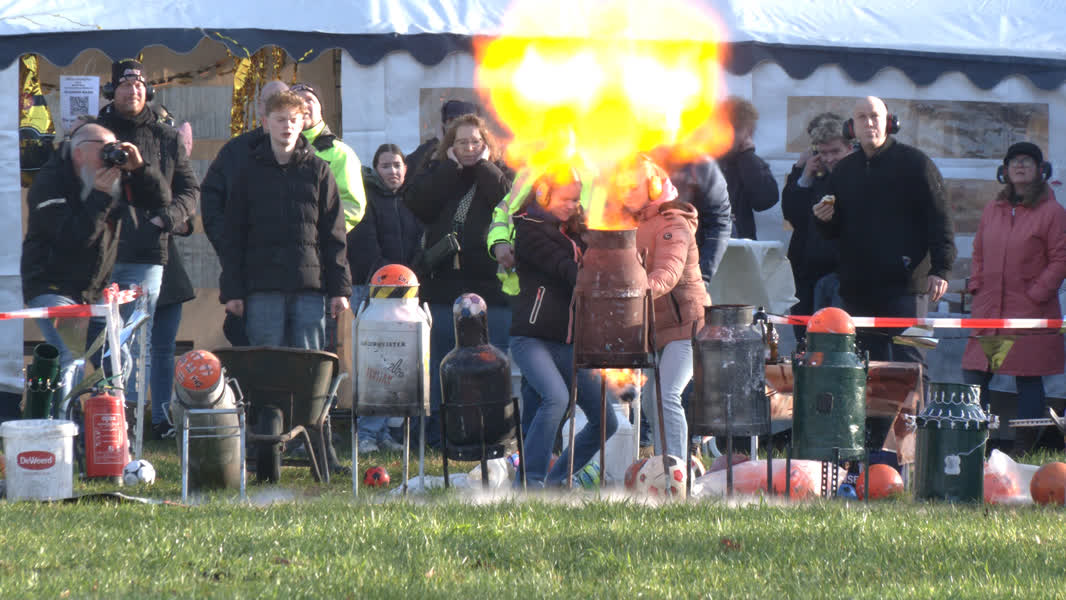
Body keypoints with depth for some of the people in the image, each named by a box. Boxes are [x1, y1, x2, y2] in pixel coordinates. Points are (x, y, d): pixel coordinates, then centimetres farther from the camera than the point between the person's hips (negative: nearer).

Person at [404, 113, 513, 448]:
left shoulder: (498, 175, 9)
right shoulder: (438, 174, 14)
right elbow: (416, 203, -6)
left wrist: (482, 165, -4)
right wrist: (453, 166, -4)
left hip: (489, 289, -2)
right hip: (442, 289, 2)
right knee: (440, 370, 5)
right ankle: (437, 437, 10)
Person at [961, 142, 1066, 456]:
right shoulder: (992, 210, 14)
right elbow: (978, 253, 21)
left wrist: (1036, 294, -11)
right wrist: (977, 286, 8)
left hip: (1030, 313, -5)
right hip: (989, 310, 5)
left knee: (1029, 381, -1)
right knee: (974, 376, 1)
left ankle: (1023, 451, 5)